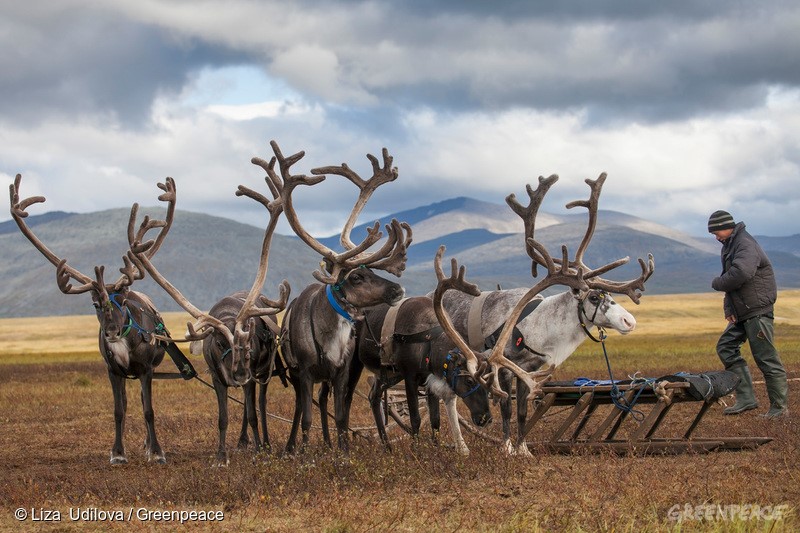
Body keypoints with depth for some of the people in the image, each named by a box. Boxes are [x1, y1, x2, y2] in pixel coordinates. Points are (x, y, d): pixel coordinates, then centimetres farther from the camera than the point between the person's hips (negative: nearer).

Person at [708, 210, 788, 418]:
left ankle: (779, 407, 0)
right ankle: (746, 398, 8)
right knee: (725, 347, 8)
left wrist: (717, 283, -14)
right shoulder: (729, 246, 16)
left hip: (757, 310, -11)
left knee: (766, 358, -7)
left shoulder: (745, 245, -16)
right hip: (742, 312, 11)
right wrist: (728, 307, 4)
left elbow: (739, 274, -33)